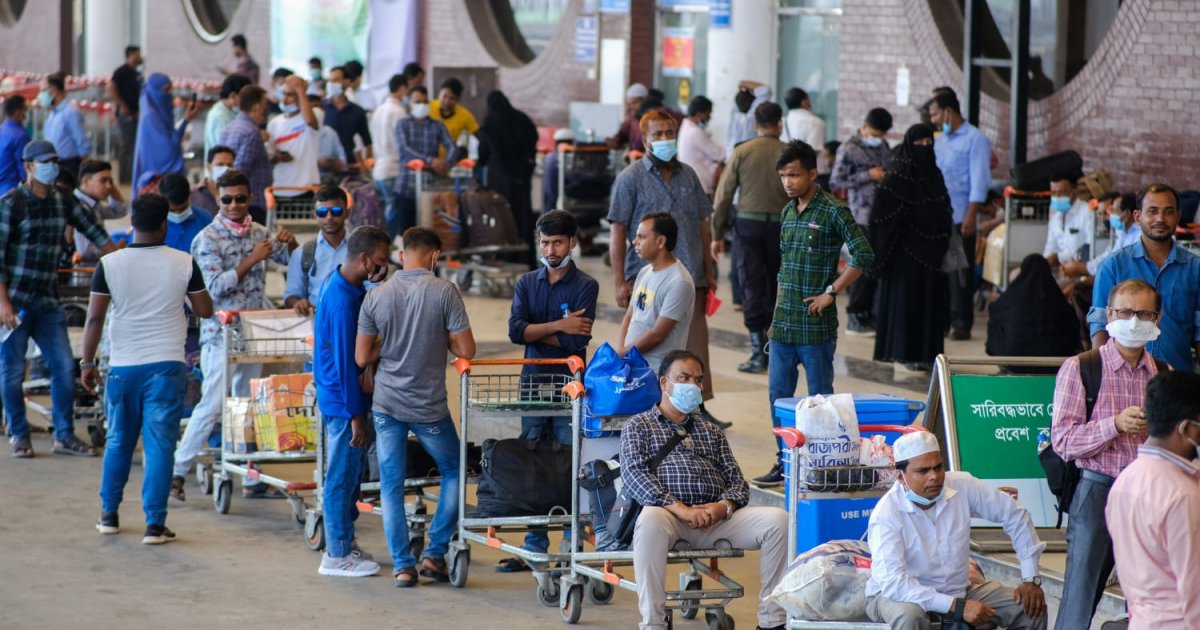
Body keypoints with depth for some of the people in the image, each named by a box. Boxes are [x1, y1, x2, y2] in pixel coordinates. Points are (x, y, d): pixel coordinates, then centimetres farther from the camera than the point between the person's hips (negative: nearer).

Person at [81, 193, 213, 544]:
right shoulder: (184, 264, -5)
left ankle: (109, 515, 26)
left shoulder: (109, 265, -4)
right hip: (166, 365, -1)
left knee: (118, 442, 17)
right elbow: (205, 310, 4)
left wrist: (88, 362, 5)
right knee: (159, 446, 0)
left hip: (123, 366, 2)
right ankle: (155, 525, -4)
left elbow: (95, 318, -4)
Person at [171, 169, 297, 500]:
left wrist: (290, 242, -1)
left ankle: (252, 479, 16)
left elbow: (292, 259, 22)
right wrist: (252, 260, -21)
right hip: (221, 333, -7)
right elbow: (216, 286, -18)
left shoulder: (258, 233, 9)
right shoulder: (208, 239, -9)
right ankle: (177, 471, -7)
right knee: (213, 404, -13)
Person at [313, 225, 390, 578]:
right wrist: (356, 415, -20)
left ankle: (343, 545, 27)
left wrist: (378, 285, -2)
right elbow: (346, 360, -23)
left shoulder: (342, 286, 8)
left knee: (349, 473, 17)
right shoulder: (343, 300, -24)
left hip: (342, 398, 10)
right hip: (344, 401, -10)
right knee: (342, 476, -2)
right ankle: (337, 556, 6)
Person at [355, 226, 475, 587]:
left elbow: (362, 357, -1)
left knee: (391, 485, 8)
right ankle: (435, 553, 14)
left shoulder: (376, 296, -3)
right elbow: (466, 351, -10)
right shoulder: (444, 293, -11)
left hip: (387, 405, 2)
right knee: (453, 472, 18)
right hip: (429, 407, -2)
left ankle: (402, 565, 5)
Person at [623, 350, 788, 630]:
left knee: (778, 520, -21)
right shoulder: (638, 425, 16)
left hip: (715, 516, 4)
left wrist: (724, 507, -7)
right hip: (667, 511, -4)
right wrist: (679, 509, -17)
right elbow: (633, 474, -2)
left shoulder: (711, 431, 30)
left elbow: (737, 480, 19)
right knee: (650, 521, -41)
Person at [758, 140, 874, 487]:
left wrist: (831, 293, -15)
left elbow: (864, 256, -17)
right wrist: (783, 296, 12)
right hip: (783, 322, 7)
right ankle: (785, 462, 20)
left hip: (816, 324, -7)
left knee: (819, 397, 1)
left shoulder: (834, 212, -11)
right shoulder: (788, 211, 11)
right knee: (778, 393, 10)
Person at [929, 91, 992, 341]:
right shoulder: (940, 141, 17)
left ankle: (961, 324, 1)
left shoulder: (975, 139, -6)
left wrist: (970, 216, -19)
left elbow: (979, 181, -12)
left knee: (960, 273, -3)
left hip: (960, 218, -7)